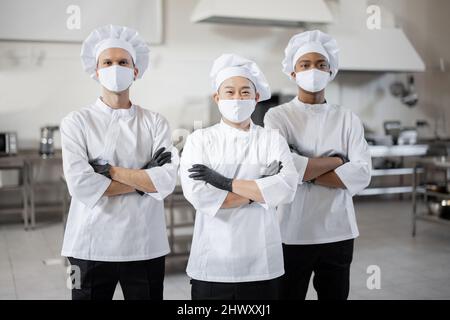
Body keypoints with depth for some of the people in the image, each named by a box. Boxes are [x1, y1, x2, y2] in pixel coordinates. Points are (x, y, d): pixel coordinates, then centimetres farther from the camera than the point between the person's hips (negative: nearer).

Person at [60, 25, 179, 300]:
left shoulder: (155, 122, 3)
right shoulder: (77, 122, 0)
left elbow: (167, 182, -9)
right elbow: (81, 185, -13)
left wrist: (110, 171, -12)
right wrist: (143, 179, -9)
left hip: (146, 245, 1)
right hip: (92, 246, -1)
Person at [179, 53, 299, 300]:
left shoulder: (272, 140, 4)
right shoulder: (200, 139, 1)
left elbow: (286, 188, -13)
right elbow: (197, 194, -14)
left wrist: (225, 182, -15)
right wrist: (260, 189, -11)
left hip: (261, 264, 1)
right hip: (212, 263, -1)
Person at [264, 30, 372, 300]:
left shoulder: (348, 119, 4)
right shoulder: (278, 116, -3)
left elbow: (361, 175, -10)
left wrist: (305, 171, -15)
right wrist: (335, 161, -10)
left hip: (338, 233, 3)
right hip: (293, 233, -2)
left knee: (336, 296, 16)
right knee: (288, 295, 11)